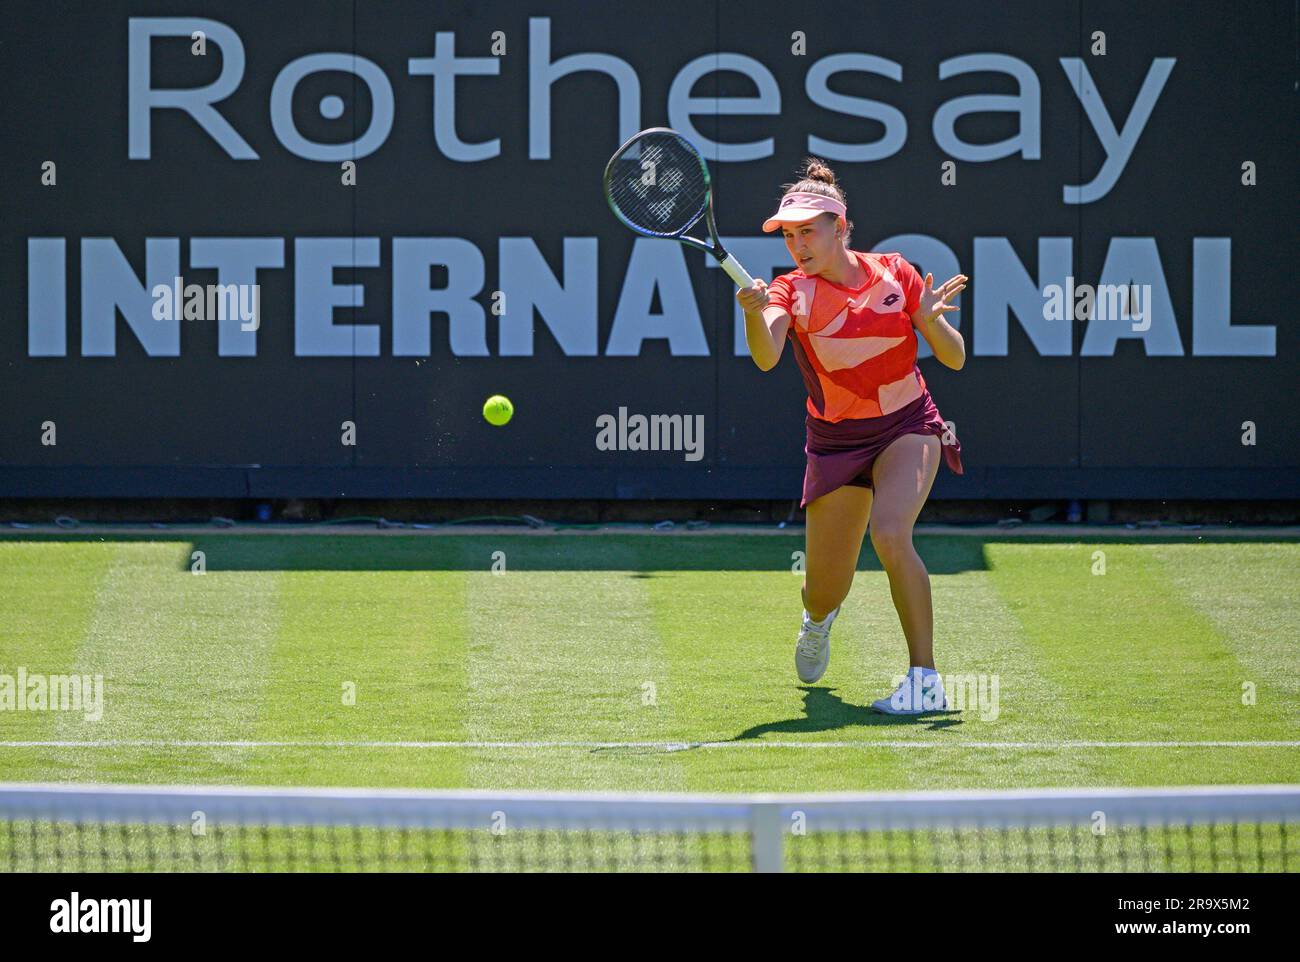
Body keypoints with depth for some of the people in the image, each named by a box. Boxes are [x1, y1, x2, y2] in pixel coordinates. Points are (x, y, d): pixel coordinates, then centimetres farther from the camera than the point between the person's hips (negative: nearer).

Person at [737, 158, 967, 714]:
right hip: (835, 442, 1)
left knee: (889, 533, -31)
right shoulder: (792, 291, -9)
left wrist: (930, 320, -23)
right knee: (826, 593, 6)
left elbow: (954, 360, -2)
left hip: (907, 427, -1)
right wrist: (755, 313, -51)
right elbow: (765, 357, -30)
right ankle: (818, 616, 48)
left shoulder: (895, 275, -5)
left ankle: (925, 679, -25)